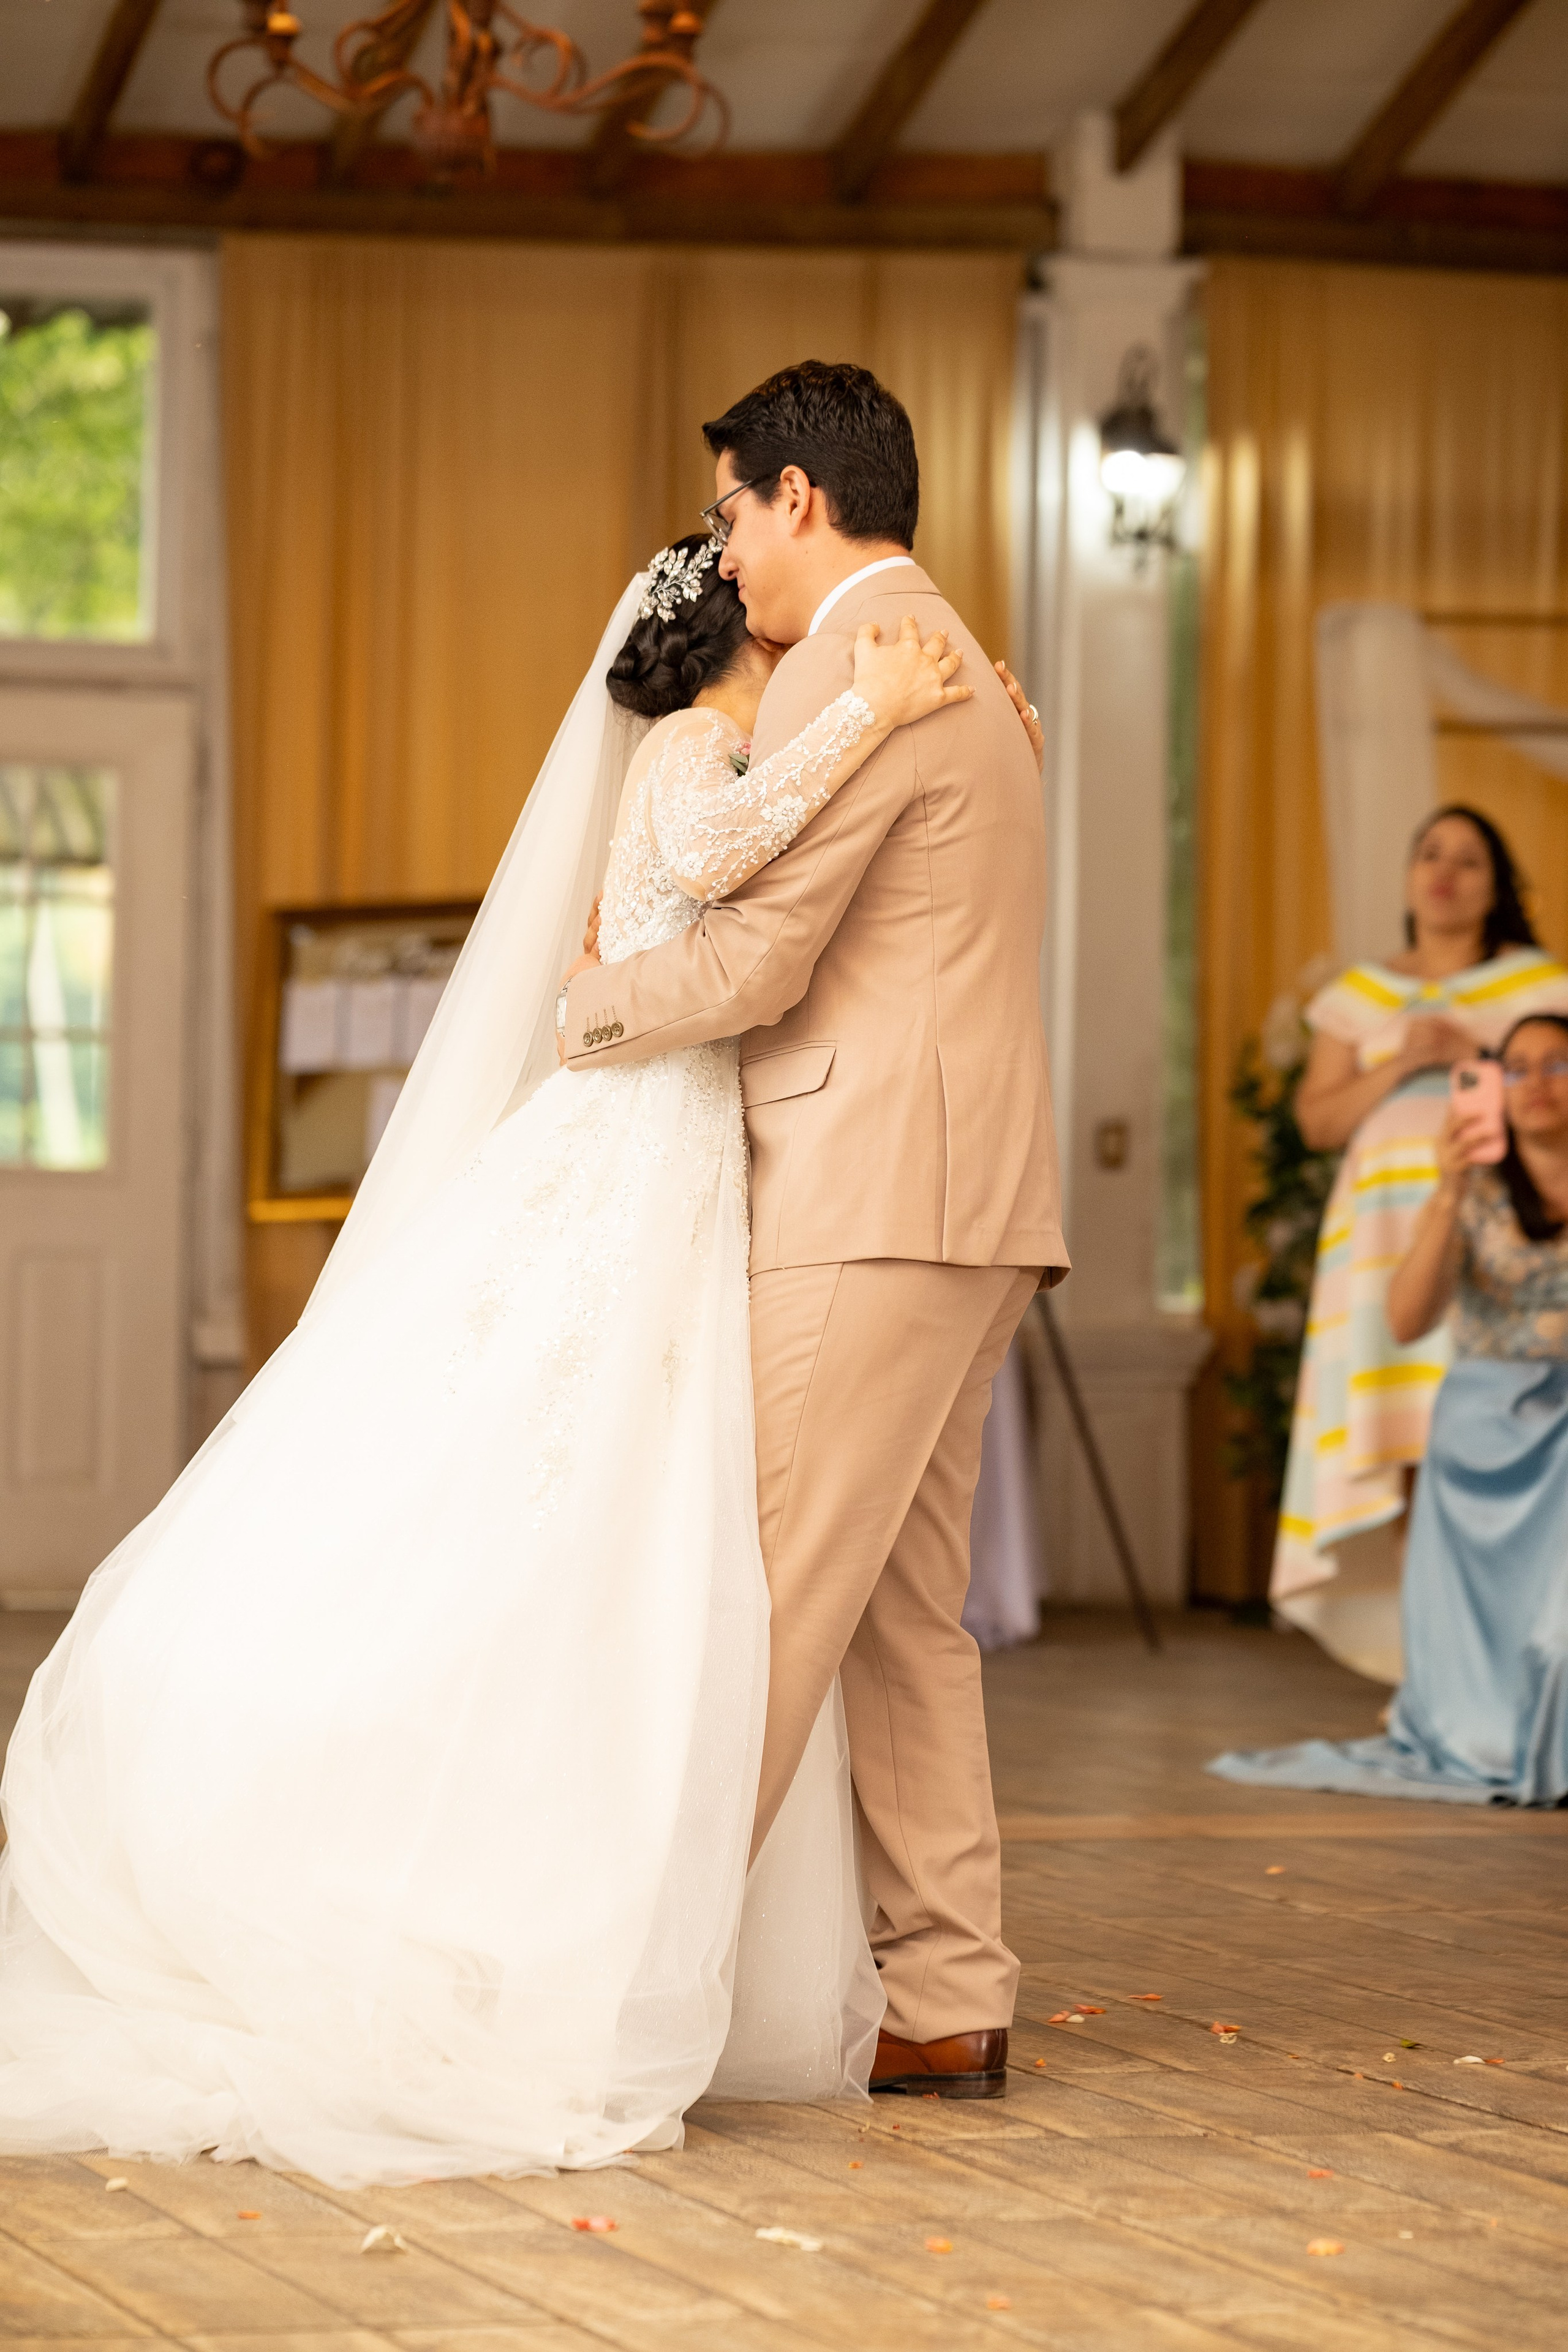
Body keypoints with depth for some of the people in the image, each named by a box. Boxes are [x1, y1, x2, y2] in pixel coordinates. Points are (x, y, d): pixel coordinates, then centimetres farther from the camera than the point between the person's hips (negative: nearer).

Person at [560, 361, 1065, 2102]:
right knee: (901, 1613, 9)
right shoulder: (961, 669, 22)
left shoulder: (852, 667, -11)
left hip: (876, 1199, -10)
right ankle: (949, 2005, 9)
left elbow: (753, 960, -14)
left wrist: (582, 1016, 1)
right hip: (972, 1198, 10)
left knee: (770, 1601, -9)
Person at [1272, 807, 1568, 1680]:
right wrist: (1400, 1066, -3)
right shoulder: (1360, 994, 17)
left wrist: (1479, 1061, -8)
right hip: (1388, 1231, 2)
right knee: (1411, 1453, -6)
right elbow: (1317, 1120, 12)